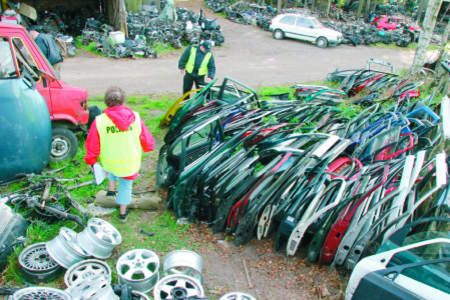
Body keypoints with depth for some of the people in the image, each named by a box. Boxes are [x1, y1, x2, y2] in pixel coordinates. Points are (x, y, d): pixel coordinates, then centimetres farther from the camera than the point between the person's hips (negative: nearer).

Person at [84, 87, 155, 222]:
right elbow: (147, 142, -3)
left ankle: (111, 188, 36)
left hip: (108, 163, 0)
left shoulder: (99, 121, -17)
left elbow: (92, 146, -8)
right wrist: (148, 147, 20)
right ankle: (123, 212, 37)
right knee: (126, 185, 24)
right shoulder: (135, 118, -13)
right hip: (130, 164, 0)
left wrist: (91, 161, 10)